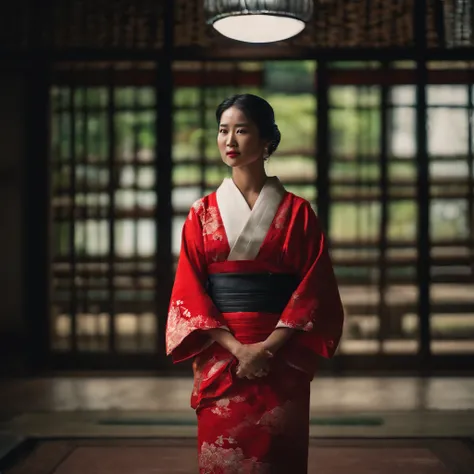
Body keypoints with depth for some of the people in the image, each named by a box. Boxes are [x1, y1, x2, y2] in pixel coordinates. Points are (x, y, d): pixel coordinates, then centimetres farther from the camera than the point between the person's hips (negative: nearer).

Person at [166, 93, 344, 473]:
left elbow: (315, 288, -4)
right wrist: (236, 347, -13)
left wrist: (267, 347, -15)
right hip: (219, 357, 1)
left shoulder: (297, 212, 1)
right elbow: (189, 292, 0)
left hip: (281, 358, -1)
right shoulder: (203, 214, 5)